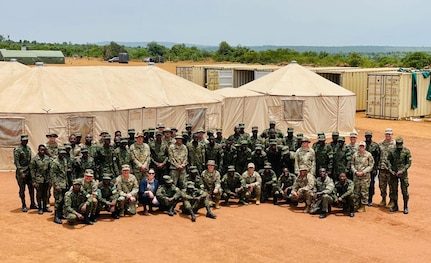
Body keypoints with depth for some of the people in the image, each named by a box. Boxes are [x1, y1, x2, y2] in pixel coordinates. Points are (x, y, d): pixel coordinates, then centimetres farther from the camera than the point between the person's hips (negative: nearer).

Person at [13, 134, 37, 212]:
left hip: (29, 171, 6)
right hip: (22, 172, -6)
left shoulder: (28, 148, 9)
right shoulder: (17, 149, -11)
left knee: (31, 188, 9)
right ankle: (23, 206, 11)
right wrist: (21, 173, -18)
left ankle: (32, 204, 19)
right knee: (22, 190, 3)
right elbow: (16, 162, -14)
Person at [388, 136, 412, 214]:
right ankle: (395, 206, 22)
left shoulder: (406, 151, -6)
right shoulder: (392, 151, 2)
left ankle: (406, 207, 10)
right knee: (394, 190, 9)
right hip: (394, 173, 3)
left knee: (404, 190, -1)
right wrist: (390, 169, -6)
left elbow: (409, 163, -5)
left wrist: (402, 170, -15)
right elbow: (388, 160, 8)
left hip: (403, 173, -3)